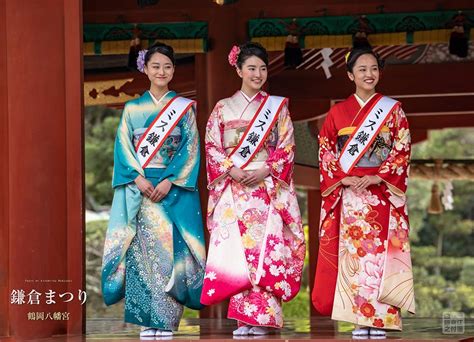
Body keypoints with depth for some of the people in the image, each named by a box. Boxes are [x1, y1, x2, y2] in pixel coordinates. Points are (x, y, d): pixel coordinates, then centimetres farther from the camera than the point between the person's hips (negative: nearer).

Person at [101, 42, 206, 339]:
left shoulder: (185, 108, 8)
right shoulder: (132, 108, 12)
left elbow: (190, 148, 0)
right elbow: (124, 147, 4)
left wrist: (169, 182, -12)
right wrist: (139, 179, -12)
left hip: (174, 188, -1)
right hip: (139, 188, 1)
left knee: (169, 247, -7)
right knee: (141, 248, -4)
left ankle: (167, 319, -4)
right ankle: (148, 319, -2)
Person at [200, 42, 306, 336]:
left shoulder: (277, 107, 9)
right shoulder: (223, 108, 11)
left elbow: (287, 148, 4)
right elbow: (212, 147, 6)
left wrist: (265, 171, -11)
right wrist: (231, 170, -11)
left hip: (268, 188, -1)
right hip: (232, 189, 1)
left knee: (266, 249, -9)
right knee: (235, 249, -6)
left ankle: (261, 317, -9)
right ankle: (242, 318, -3)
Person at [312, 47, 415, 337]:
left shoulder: (393, 110, 7)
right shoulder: (337, 112, 9)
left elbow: (402, 151, 0)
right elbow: (326, 152, 5)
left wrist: (376, 178, -12)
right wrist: (344, 179, -10)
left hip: (382, 192, -1)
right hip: (347, 193, 1)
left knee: (380, 251, -6)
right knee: (351, 251, -4)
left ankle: (379, 318, -4)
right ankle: (360, 319, -1)